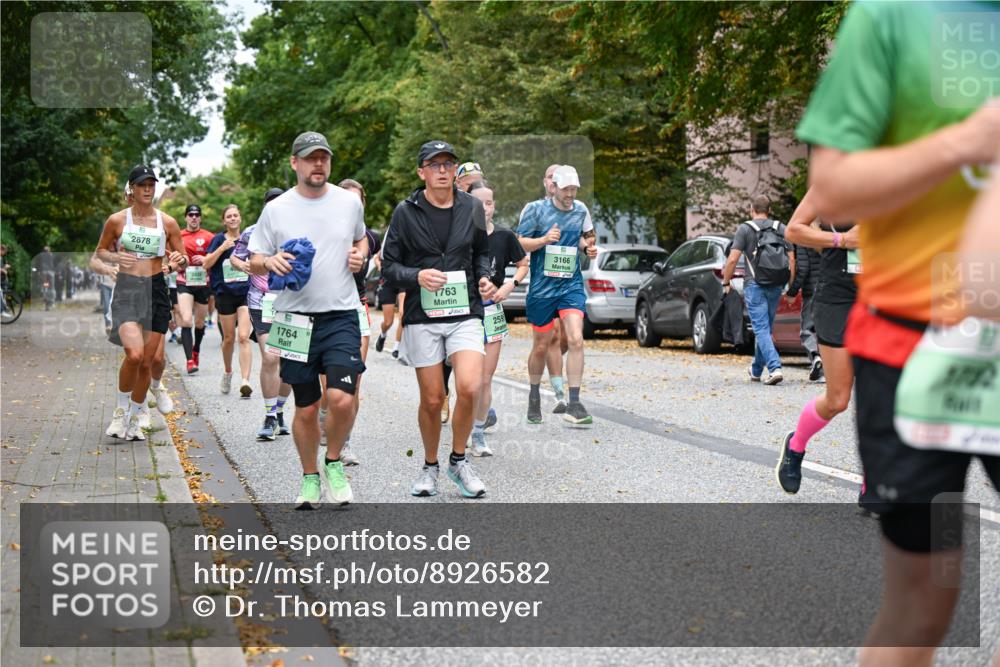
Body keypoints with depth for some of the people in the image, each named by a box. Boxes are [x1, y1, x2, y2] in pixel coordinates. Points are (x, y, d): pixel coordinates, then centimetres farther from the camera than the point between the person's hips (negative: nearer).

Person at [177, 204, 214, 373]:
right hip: (184, 283, -1)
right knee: (186, 320, -16)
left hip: (203, 283, 1)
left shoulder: (208, 237, 0)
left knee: (199, 323, 14)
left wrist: (206, 259, -15)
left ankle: (195, 351, 40)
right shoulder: (178, 236, 4)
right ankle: (190, 360, -20)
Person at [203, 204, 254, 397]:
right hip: (225, 293, 0)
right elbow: (206, 264, -7)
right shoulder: (218, 239, 2)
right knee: (229, 338, 11)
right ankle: (227, 372, 35)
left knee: (244, 337, -13)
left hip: (246, 292, 0)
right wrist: (222, 247, -16)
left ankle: (245, 380, -21)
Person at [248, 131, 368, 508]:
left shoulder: (349, 202, 7)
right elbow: (254, 263, 7)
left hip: (341, 315, 0)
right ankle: (310, 477, 26)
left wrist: (360, 254, 4)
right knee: (306, 409, 7)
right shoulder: (276, 209, 2)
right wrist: (270, 261, -16)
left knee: (341, 399, -16)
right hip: (296, 318, 0)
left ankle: (334, 463, 10)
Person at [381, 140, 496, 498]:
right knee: (432, 399, 2)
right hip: (422, 317, -1)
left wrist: (484, 278, 1)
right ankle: (430, 466, 25)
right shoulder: (406, 211, -1)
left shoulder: (472, 207, 6)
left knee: (469, 388, -17)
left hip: (465, 314, 1)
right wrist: (416, 276, -16)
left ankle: (458, 460, 6)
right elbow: (389, 265, 3)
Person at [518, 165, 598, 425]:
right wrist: (544, 239, -20)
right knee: (541, 346, 9)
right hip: (542, 286, -2)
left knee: (576, 339, -15)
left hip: (571, 284, 2)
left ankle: (574, 404, -11)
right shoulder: (535, 209, -5)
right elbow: (519, 244, -5)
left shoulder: (581, 210, 6)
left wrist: (588, 246, 1)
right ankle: (534, 396, 32)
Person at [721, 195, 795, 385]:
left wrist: (726, 282, 5)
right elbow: (791, 259, 7)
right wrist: (791, 286, 13)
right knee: (765, 328, 16)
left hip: (755, 285, -4)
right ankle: (756, 370, 28)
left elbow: (733, 259, -8)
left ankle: (775, 368, -23)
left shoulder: (745, 229, -1)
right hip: (776, 286, 5)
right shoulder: (781, 229, 11)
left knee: (761, 329, -6)